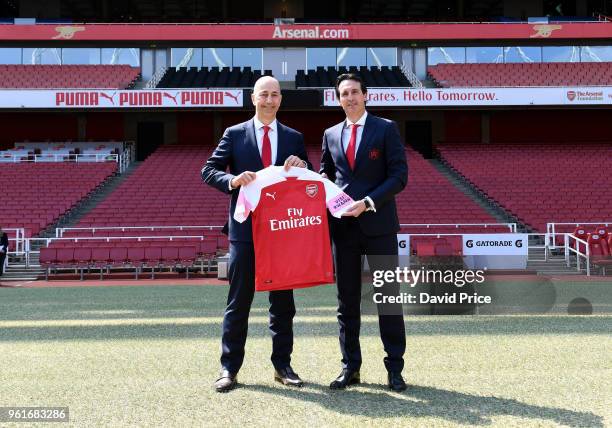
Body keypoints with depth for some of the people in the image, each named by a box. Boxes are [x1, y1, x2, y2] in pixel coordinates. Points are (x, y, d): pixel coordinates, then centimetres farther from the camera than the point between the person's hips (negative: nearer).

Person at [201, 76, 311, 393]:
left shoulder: (294, 138, 10)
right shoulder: (234, 134, 5)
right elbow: (208, 171, 0)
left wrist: (302, 166, -11)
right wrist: (233, 180, -19)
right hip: (246, 228, -2)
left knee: (283, 301, 8)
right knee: (238, 301, 2)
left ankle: (282, 365, 19)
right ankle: (229, 367, 9)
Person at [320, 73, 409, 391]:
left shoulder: (386, 129, 1)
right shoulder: (331, 134, 13)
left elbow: (399, 175, -6)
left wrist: (368, 202, -17)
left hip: (378, 224, -4)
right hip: (343, 226, 4)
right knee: (347, 300, 7)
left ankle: (394, 368, 9)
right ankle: (350, 367, 16)